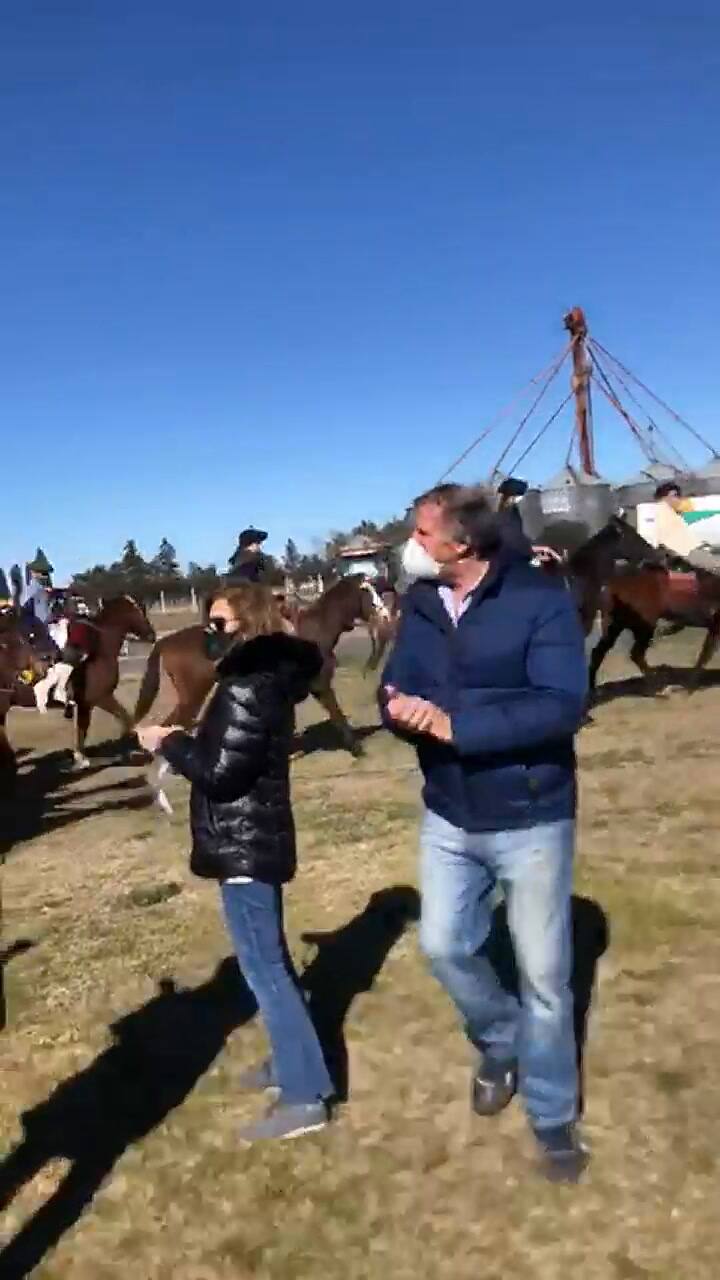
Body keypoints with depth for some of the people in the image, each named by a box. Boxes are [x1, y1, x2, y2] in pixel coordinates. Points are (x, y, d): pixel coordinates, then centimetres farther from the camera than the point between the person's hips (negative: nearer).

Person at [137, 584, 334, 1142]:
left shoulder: (245, 688, -21)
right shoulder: (267, 677, 9)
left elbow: (219, 773, -23)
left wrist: (168, 742, -10)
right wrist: (185, 740, 8)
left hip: (242, 844, -10)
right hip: (257, 837, 10)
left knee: (262, 965, -2)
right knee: (270, 957, 21)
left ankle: (305, 1095, 7)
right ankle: (293, 1058, 36)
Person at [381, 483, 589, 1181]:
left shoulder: (540, 598, -18)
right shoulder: (420, 604, 1)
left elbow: (563, 704, -27)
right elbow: (397, 687, 3)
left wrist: (454, 725, -31)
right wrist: (399, 707, -22)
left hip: (530, 818, -5)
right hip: (449, 816, 5)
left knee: (543, 972, 9)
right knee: (444, 945, 11)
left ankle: (553, 1115, 31)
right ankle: (501, 1044, 42)